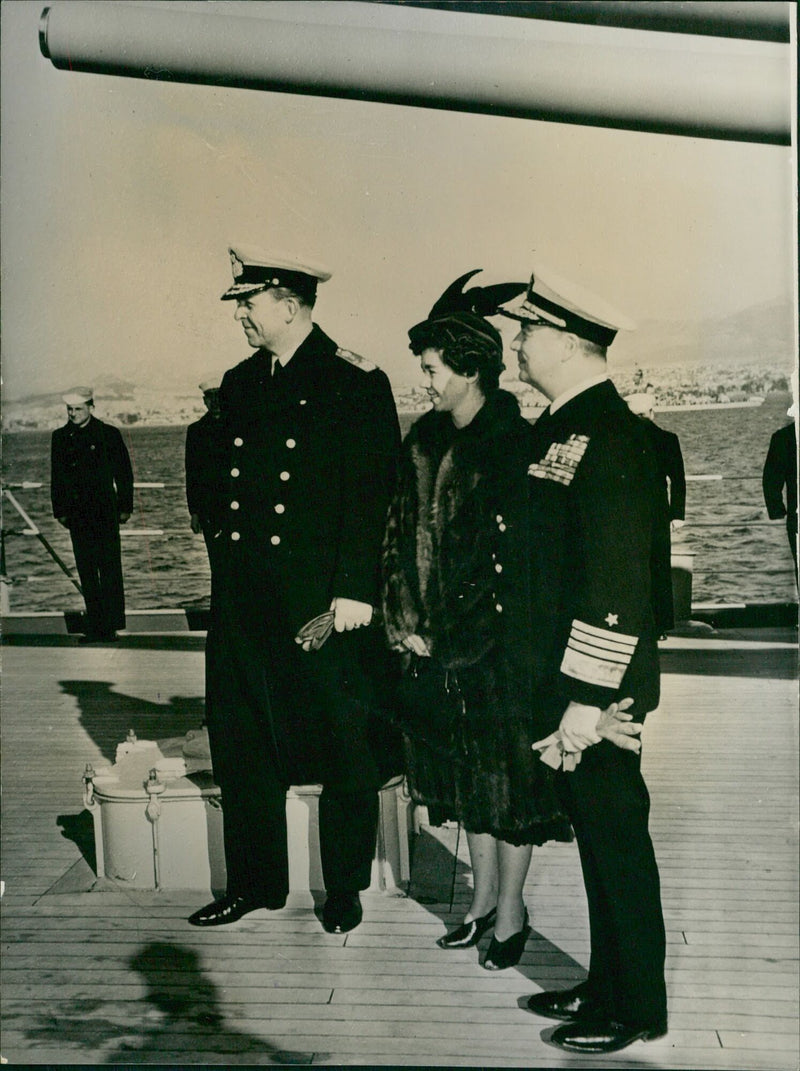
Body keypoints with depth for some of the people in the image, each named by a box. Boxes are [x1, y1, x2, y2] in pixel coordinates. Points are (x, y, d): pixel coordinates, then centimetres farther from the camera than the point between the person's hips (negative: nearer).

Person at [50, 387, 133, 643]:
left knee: (109, 569, -5)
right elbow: (57, 476, 15)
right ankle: (95, 627, 10)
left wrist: (124, 508, -1)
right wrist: (60, 511, 9)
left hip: (105, 512, -3)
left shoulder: (109, 434, 1)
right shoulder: (60, 437, 10)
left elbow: (124, 473, 3)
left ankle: (111, 626, -1)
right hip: (77, 514, 4)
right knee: (86, 571, 5)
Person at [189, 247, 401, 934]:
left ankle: (346, 891, 23)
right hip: (245, 599, 6)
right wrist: (227, 578, 13)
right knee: (241, 740, 11)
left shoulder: (356, 385, -7)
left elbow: (372, 494, -11)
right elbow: (230, 487, 16)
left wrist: (355, 589, -15)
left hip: (324, 598, -6)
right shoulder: (239, 385, 13)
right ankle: (257, 883, 28)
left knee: (342, 748, 6)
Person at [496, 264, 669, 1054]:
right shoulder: (558, 430, 12)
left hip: (599, 688, -9)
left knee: (616, 836, 4)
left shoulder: (608, 440, -19)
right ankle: (607, 985, 34)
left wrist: (587, 701, -23)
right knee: (594, 834, 18)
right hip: (563, 677, 9)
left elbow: (616, 583, -23)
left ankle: (636, 1009, 22)